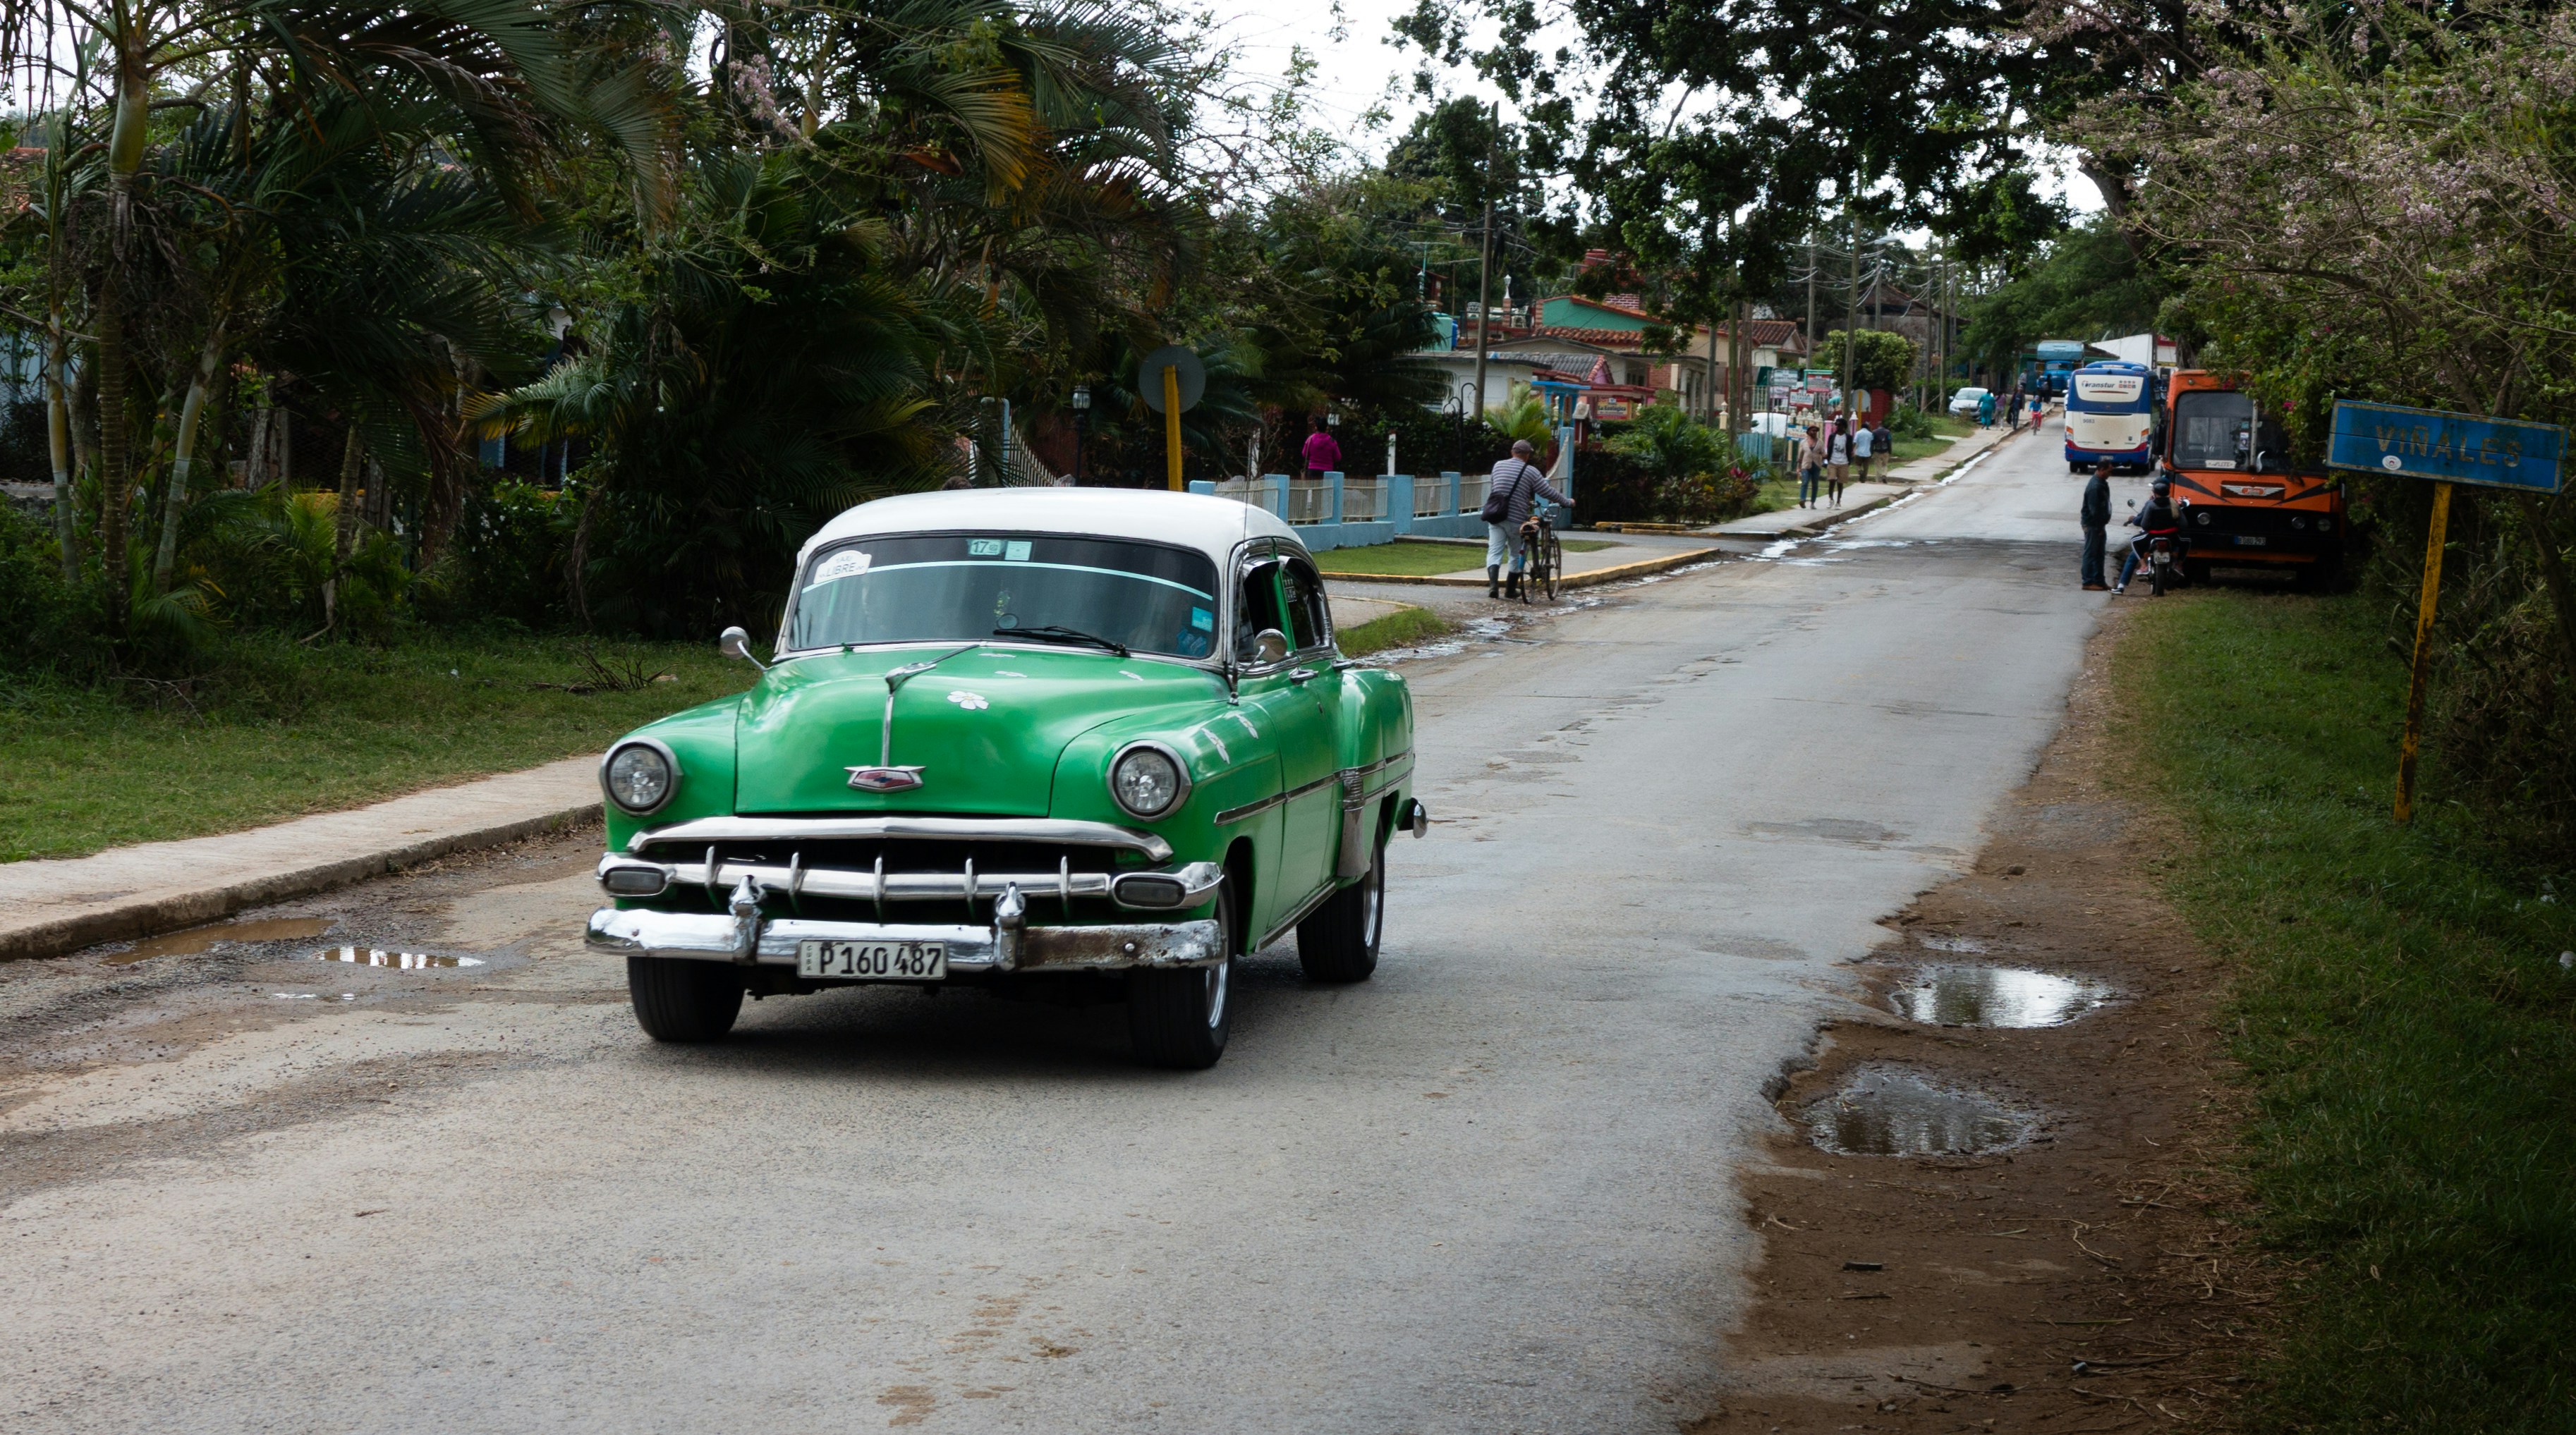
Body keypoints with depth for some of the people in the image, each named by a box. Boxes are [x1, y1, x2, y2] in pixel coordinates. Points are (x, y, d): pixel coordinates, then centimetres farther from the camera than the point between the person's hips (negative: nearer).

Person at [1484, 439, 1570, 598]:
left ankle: (1493, 584, -21)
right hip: (1516, 519, -3)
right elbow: (1548, 493, -1)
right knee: (1517, 555, 14)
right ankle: (1511, 590, 20)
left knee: (1494, 552, 0)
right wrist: (1568, 502, 15)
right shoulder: (1531, 472, -4)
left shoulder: (1498, 466, 9)